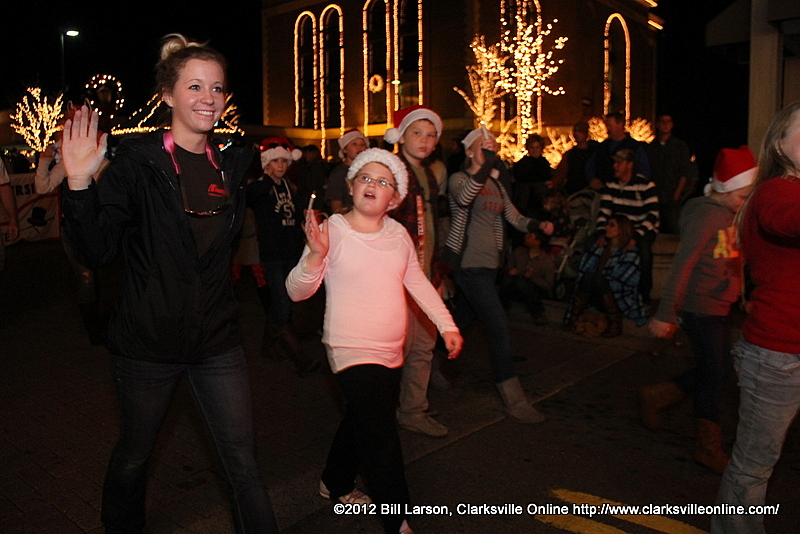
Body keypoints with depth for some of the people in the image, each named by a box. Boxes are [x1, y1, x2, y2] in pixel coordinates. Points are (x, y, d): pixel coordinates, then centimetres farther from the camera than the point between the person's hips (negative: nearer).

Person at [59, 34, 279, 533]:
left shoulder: (231, 165, 4)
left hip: (217, 341, 3)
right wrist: (80, 184, -27)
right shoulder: (137, 161, -10)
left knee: (243, 465, 5)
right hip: (148, 342, -2)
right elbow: (95, 250, -14)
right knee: (133, 455, 20)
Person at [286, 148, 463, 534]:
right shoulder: (331, 231, -14)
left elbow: (418, 282, 14)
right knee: (382, 441, -7)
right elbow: (296, 291, -16)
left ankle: (335, 484, 48)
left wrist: (447, 325, 12)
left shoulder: (398, 234, 3)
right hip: (353, 352, -7)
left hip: (391, 352, 7)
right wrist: (315, 256, -34)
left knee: (362, 422, 24)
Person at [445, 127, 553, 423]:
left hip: (488, 262, 8)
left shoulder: (495, 183, 17)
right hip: (468, 262, -8)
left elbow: (514, 216, 13)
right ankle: (514, 400, -4)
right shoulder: (459, 178, -6)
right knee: (499, 325, -11)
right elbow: (463, 198, -30)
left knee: (461, 320, 16)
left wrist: (538, 225, -5)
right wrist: (480, 167, -43)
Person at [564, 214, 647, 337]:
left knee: (598, 277, -28)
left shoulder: (630, 251, -1)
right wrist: (596, 248, 0)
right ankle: (573, 318, -26)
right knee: (588, 276, -22)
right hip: (599, 298, 4)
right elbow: (583, 269, 2)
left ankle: (615, 323, -27)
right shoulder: (602, 247, 15)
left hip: (621, 301, -4)